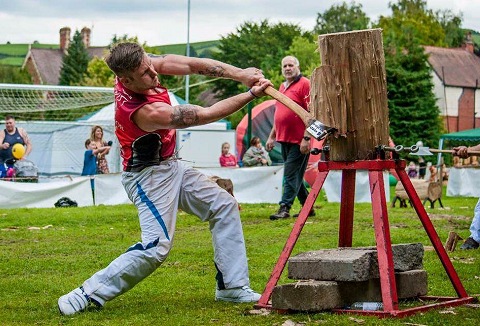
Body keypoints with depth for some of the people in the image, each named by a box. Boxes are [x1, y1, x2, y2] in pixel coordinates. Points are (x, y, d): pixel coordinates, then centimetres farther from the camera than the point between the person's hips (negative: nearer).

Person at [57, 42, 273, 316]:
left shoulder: (137, 65, -13)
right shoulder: (146, 112, -34)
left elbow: (193, 65, -11)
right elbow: (207, 114, -27)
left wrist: (240, 74, -21)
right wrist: (253, 94, -21)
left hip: (171, 166, 10)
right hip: (148, 176, -10)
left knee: (224, 206, 10)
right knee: (156, 246, -19)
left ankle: (233, 286, 12)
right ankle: (88, 295, -9)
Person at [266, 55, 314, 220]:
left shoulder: (304, 84, -8)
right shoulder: (282, 87, 17)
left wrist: (306, 138, -20)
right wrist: (272, 136, 21)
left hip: (298, 140, -8)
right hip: (284, 139, 8)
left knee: (291, 174, -9)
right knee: (295, 175, 12)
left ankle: (284, 208, -9)